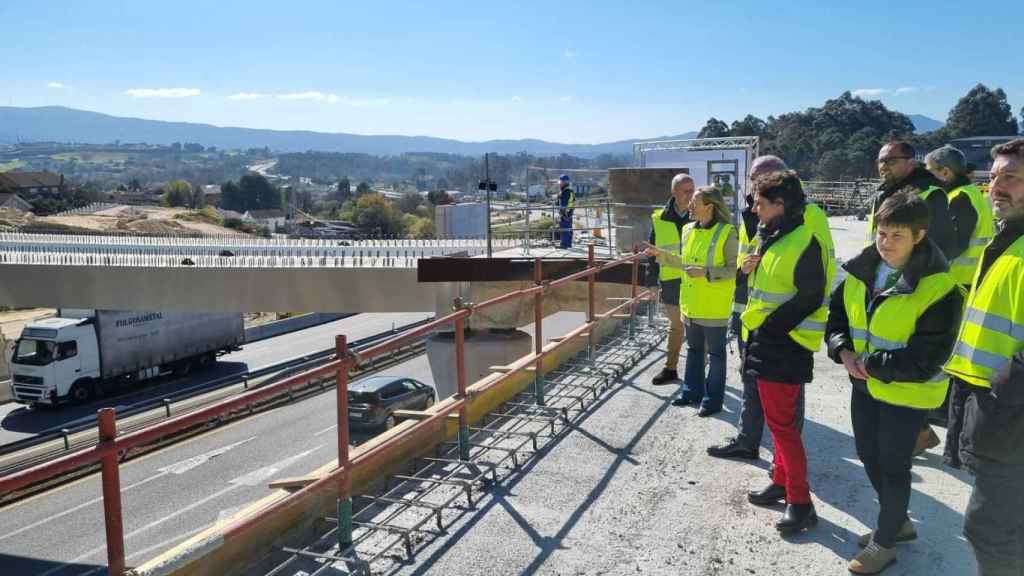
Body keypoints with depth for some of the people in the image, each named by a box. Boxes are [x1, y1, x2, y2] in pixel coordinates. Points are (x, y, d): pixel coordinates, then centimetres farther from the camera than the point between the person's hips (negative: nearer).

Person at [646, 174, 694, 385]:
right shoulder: (659, 219, 0)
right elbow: (653, 252, 5)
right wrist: (652, 280, 3)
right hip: (671, 283, 2)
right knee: (675, 327, 16)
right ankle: (670, 369, 27)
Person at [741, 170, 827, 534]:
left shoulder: (802, 242, -17)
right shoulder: (770, 237, 12)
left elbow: (810, 297, -20)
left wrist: (770, 326, -19)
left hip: (785, 344, -10)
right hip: (766, 340, 10)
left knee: (781, 421, -5)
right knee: (778, 418, 18)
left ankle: (800, 501, 4)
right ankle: (782, 481, 30)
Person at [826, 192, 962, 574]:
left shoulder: (938, 287, -22)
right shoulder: (861, 270, -2)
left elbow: (925, 359, -23)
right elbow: (837, 315, 8)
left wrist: (870, 364, -22)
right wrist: (844, 352, -10)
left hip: (907, 393, -7)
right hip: (865, 384, 7)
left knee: (893, 466, 7)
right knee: (869, 457, 20)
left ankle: (884, 543, 26)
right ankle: (897, 522, 43)